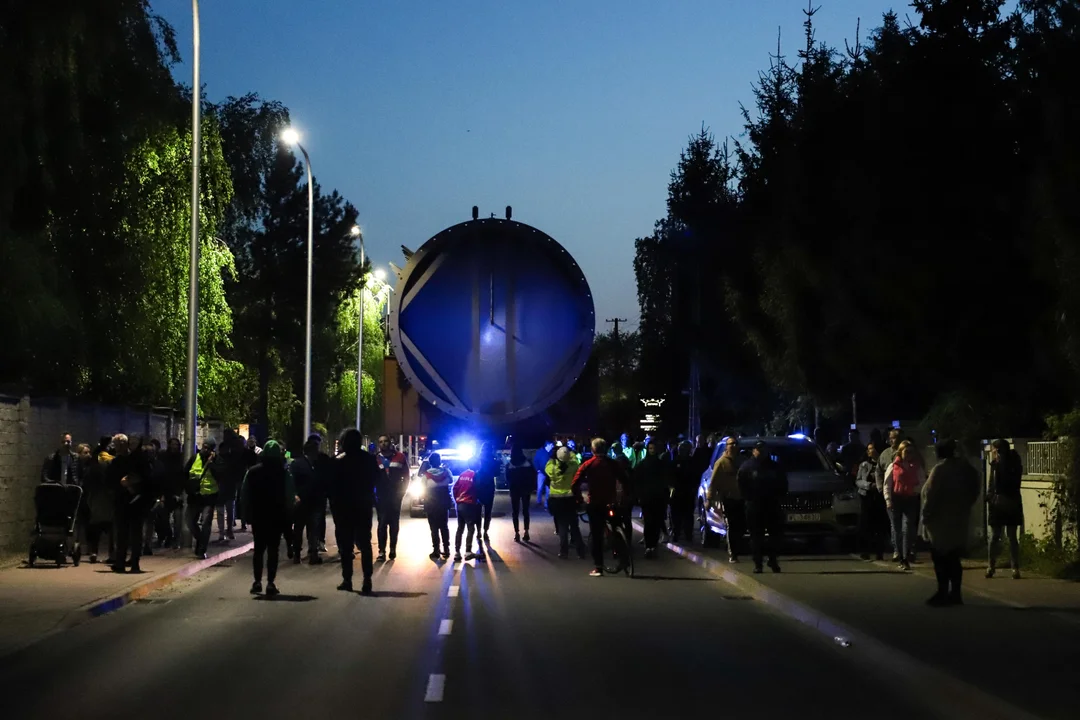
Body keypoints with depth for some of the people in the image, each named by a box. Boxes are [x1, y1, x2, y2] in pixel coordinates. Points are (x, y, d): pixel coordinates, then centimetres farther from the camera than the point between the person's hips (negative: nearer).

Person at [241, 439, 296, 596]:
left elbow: (244, 496, 0)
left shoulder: (252, 472, 0)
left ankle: (257, 582, 8)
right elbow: (290, 497, -8)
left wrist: (246, 516, 6)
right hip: (277, 518, -2)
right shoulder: (284, 473, -7)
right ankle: (270, 583, -3)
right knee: (273, 549, 1)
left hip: (258, 517, 2)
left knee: (259, 548, 12)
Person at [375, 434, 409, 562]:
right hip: (381, 496, -1)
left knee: (394, 523, 8)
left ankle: (393, 548, 17)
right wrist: (374, 494, -6)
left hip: (396, 495, 1)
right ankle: (382, 551, -10)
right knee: (382, 523, -7)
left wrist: (402, 491, -1)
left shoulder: (400, 457, 3)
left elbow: (406, 476, 6)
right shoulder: (376, 459, 1)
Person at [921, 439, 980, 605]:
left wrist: (926, 517, -11)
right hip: (959, 518, 8)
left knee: (941, 558, -4)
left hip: (941, 520, -7)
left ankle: (943, 594, -6)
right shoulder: (965, 467, 8)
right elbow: (974, 491, 12)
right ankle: (955, 594, 11)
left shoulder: (940, 469, -16)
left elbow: (931, 496, -17)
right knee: (953, 558, 11)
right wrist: (964, 506, 17)